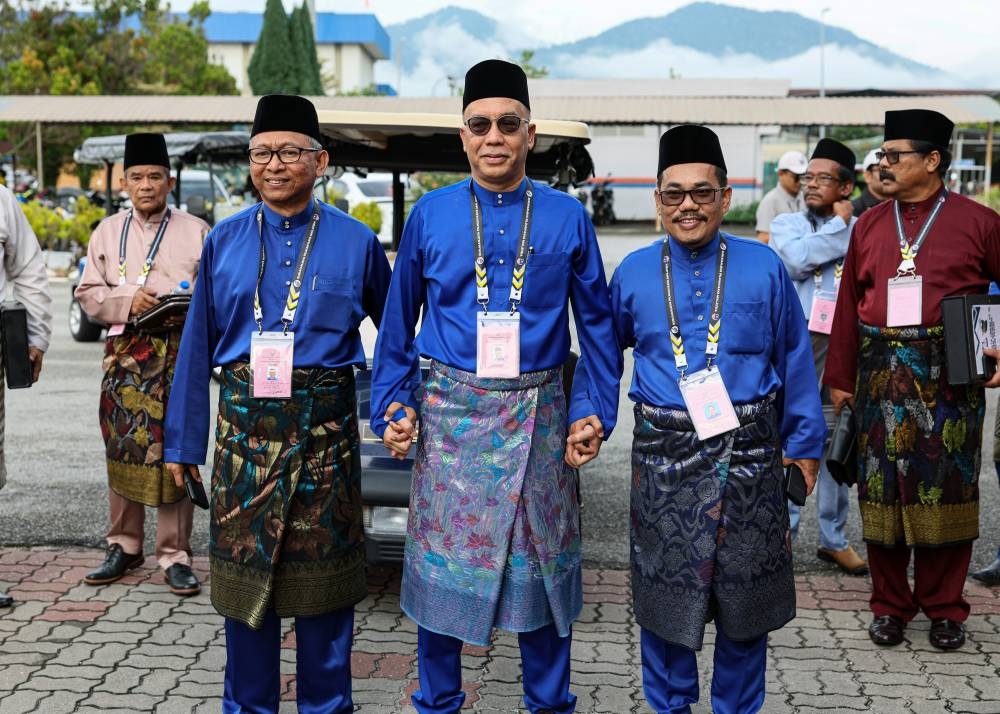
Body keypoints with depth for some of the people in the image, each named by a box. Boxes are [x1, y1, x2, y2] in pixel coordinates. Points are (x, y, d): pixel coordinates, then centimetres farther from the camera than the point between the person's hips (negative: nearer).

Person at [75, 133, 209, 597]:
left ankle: (175, 555, 6)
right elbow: (88, 293, 9)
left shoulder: (196, 231, 6)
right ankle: (124, 546, 22)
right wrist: (127, 302, -9)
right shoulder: (107, 232, 12)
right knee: (122, 451, 7)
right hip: (124, 356, 3)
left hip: (179, 356, -2)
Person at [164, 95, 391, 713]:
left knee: (322, 568, 8)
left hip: (325, 426, -1)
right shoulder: (226, 241, 5)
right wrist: (183, 442, 7)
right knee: (245, 569, 9)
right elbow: (198, 344, 7)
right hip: (245, 423, 2)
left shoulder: (355, 241, 0)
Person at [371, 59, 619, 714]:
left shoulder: (567, 217, 2)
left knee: (542, 561, 10)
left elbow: (597, 323, 6)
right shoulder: (430, 215, 2)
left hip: (539, 414, 0)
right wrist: (394, 404, 0)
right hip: (451, 411, 0)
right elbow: (398, 322, 8)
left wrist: (595, 411, -1)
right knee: (442, 561, 8)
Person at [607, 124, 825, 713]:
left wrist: (804, 443, 6)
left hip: (749, 453, 0)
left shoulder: (764, 267, 0)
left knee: (745, 593, 10)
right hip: (664, 453, 1)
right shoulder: (633, 273, 3)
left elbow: (795, 360, 5)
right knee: (665, 591, 9)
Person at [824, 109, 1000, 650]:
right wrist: (840, 377, 10)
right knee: (882, 490, 6)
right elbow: (848, 305, 11)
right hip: (881, 376, 3)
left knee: (946, 490, 3)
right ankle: (890, 605, 20)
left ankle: (944, 609, 18)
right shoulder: (869, 226, 9)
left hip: (950, 377, -2)